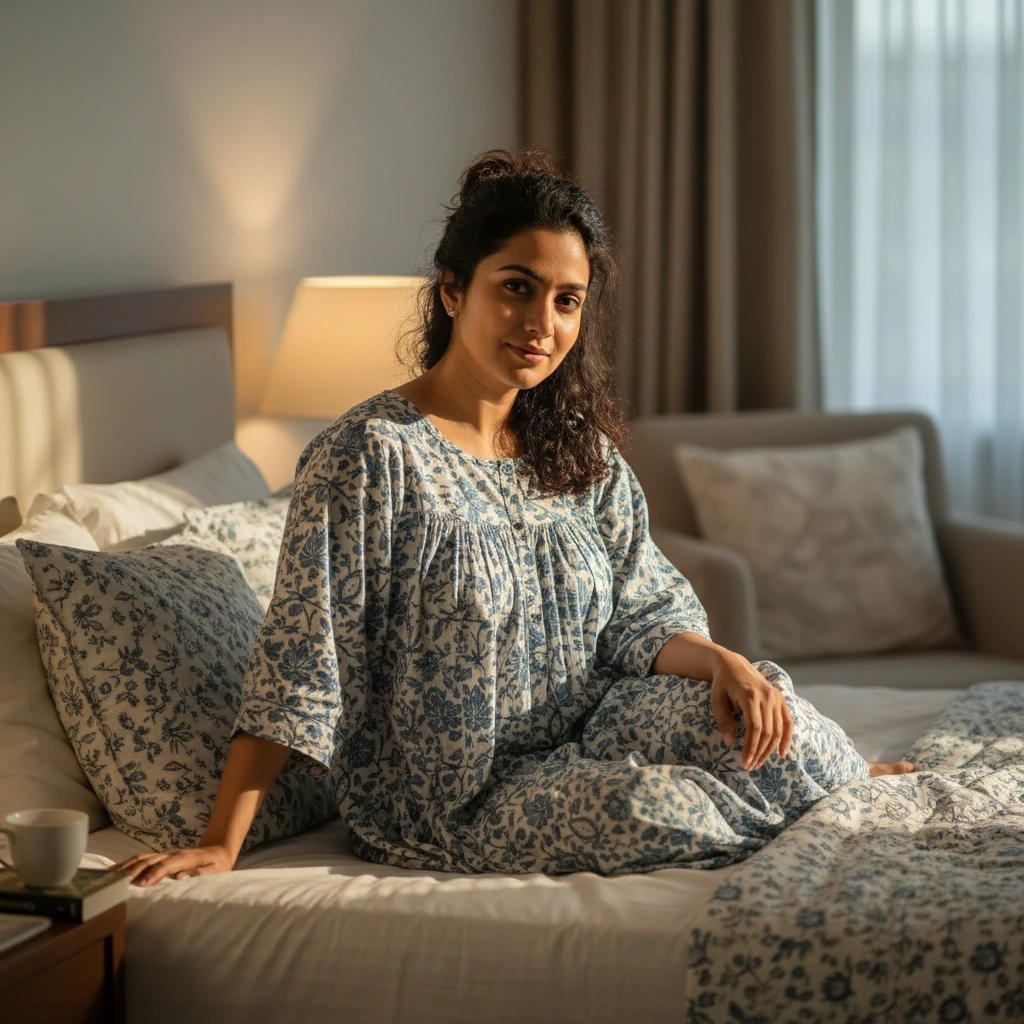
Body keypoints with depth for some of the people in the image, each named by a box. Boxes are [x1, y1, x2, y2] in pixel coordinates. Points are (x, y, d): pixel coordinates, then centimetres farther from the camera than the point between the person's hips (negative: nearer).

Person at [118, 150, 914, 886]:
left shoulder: (581, 451, 6)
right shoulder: (370, 456, -16)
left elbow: (642, 615, 5)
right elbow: (300, 668, -18)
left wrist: (719, 660, -18)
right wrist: (219, 847, -23)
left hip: (576, 742, 6)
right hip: (447, 804, -6)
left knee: (758, 711, -19)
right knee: (645, 809, -29)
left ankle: (848, 782, 14)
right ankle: (846, 794, 0)